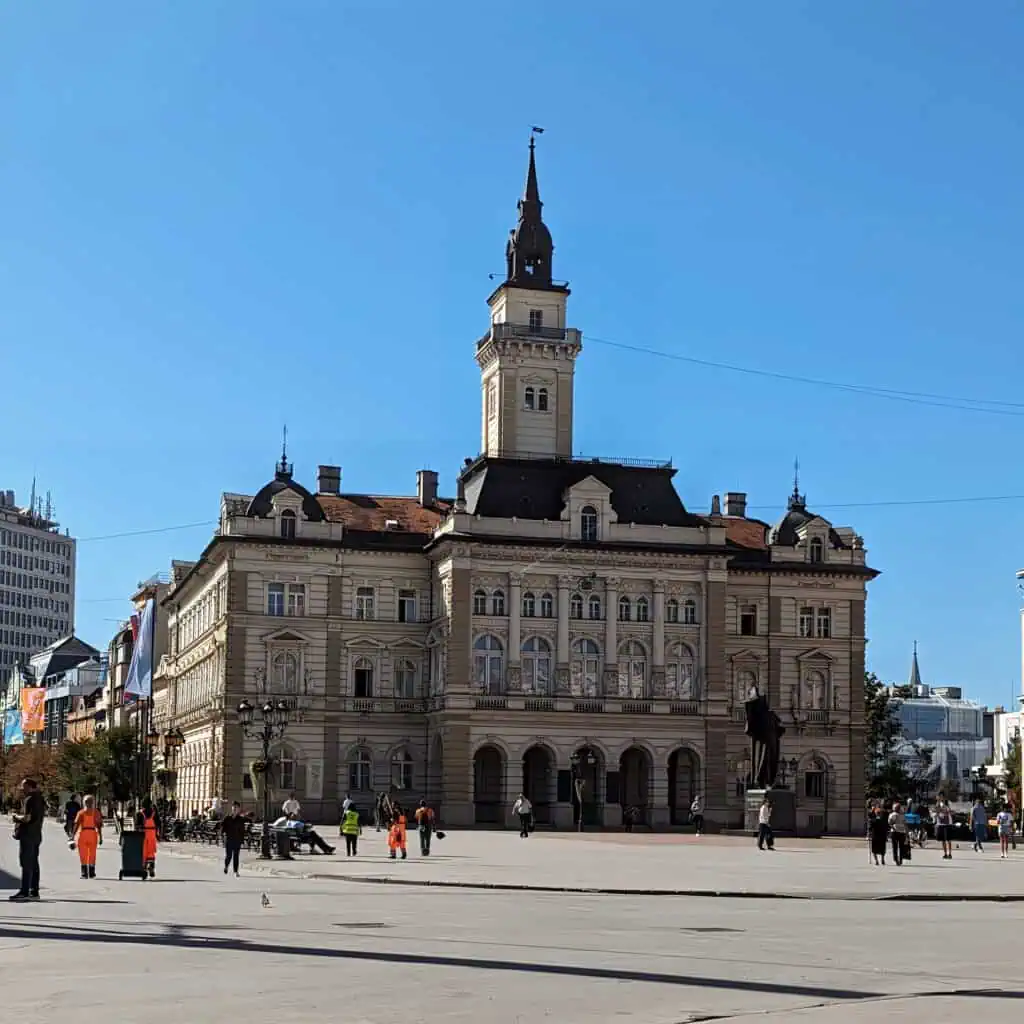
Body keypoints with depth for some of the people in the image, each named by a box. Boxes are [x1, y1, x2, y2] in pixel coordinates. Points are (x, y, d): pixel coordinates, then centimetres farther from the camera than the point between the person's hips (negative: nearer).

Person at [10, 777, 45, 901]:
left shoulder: (29, 800, -14)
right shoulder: (40, 799, 16)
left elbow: (27, 817, -23)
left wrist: (17, 817, -4)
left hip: (27, 835, -10)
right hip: (36, 835, 10)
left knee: (26, 864, -9)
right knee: (34, 864, 11)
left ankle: (24, 891, -11)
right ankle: (34, 891, 13)